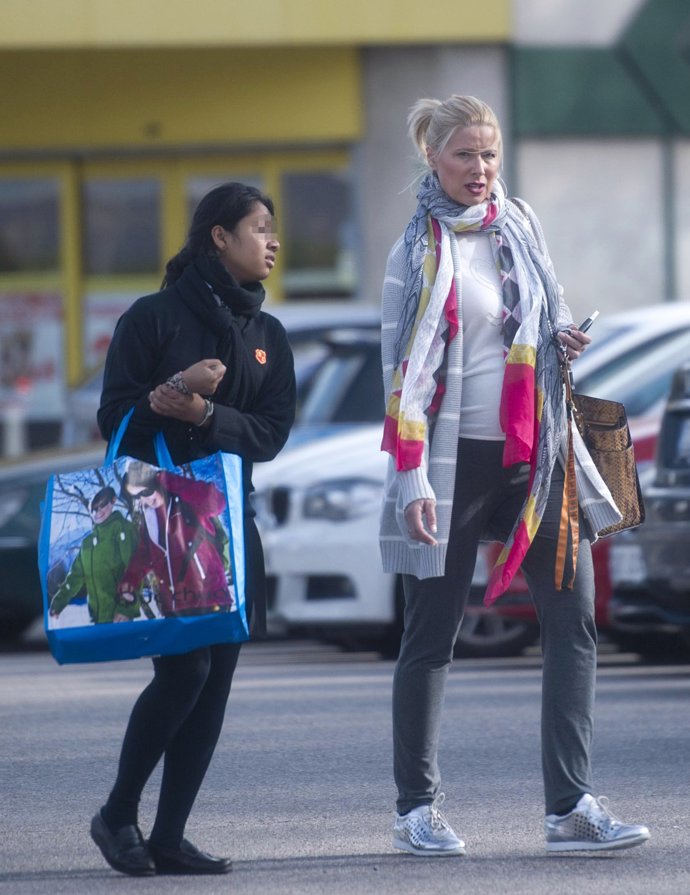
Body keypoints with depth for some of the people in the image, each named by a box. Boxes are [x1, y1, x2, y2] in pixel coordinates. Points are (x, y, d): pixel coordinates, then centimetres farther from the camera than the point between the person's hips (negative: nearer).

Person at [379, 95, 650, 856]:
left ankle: (570, 806, -3)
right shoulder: (421, 252, -6)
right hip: (457, 456, -5)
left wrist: (562, 339, 3)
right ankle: (416, 808, 12)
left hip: (536, 451, 5)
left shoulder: (519, 225, 11)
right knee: (431, 634, 2)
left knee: (573, 617, -3)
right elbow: (403, 368, -11)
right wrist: (412, 479, -19)